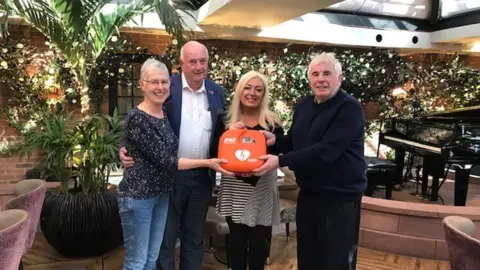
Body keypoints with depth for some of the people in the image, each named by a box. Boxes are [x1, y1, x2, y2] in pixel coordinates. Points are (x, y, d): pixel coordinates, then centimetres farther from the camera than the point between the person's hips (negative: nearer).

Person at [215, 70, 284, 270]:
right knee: (237, 242, 9)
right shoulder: (227, 121, 2)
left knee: (259, 243, 8)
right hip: (234, 190, 1)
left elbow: (276, 155, -5)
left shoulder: (272, 123, -2)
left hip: (262, 191, -1)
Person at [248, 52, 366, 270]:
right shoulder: (304, 105, 8)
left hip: (340, 198, -7)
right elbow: (295, 142, 16)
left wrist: (280, 161, -27)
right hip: (308, 194, 7)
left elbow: (326, 151, -26)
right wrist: (275, 139, -5)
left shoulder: (349, 108, -16)